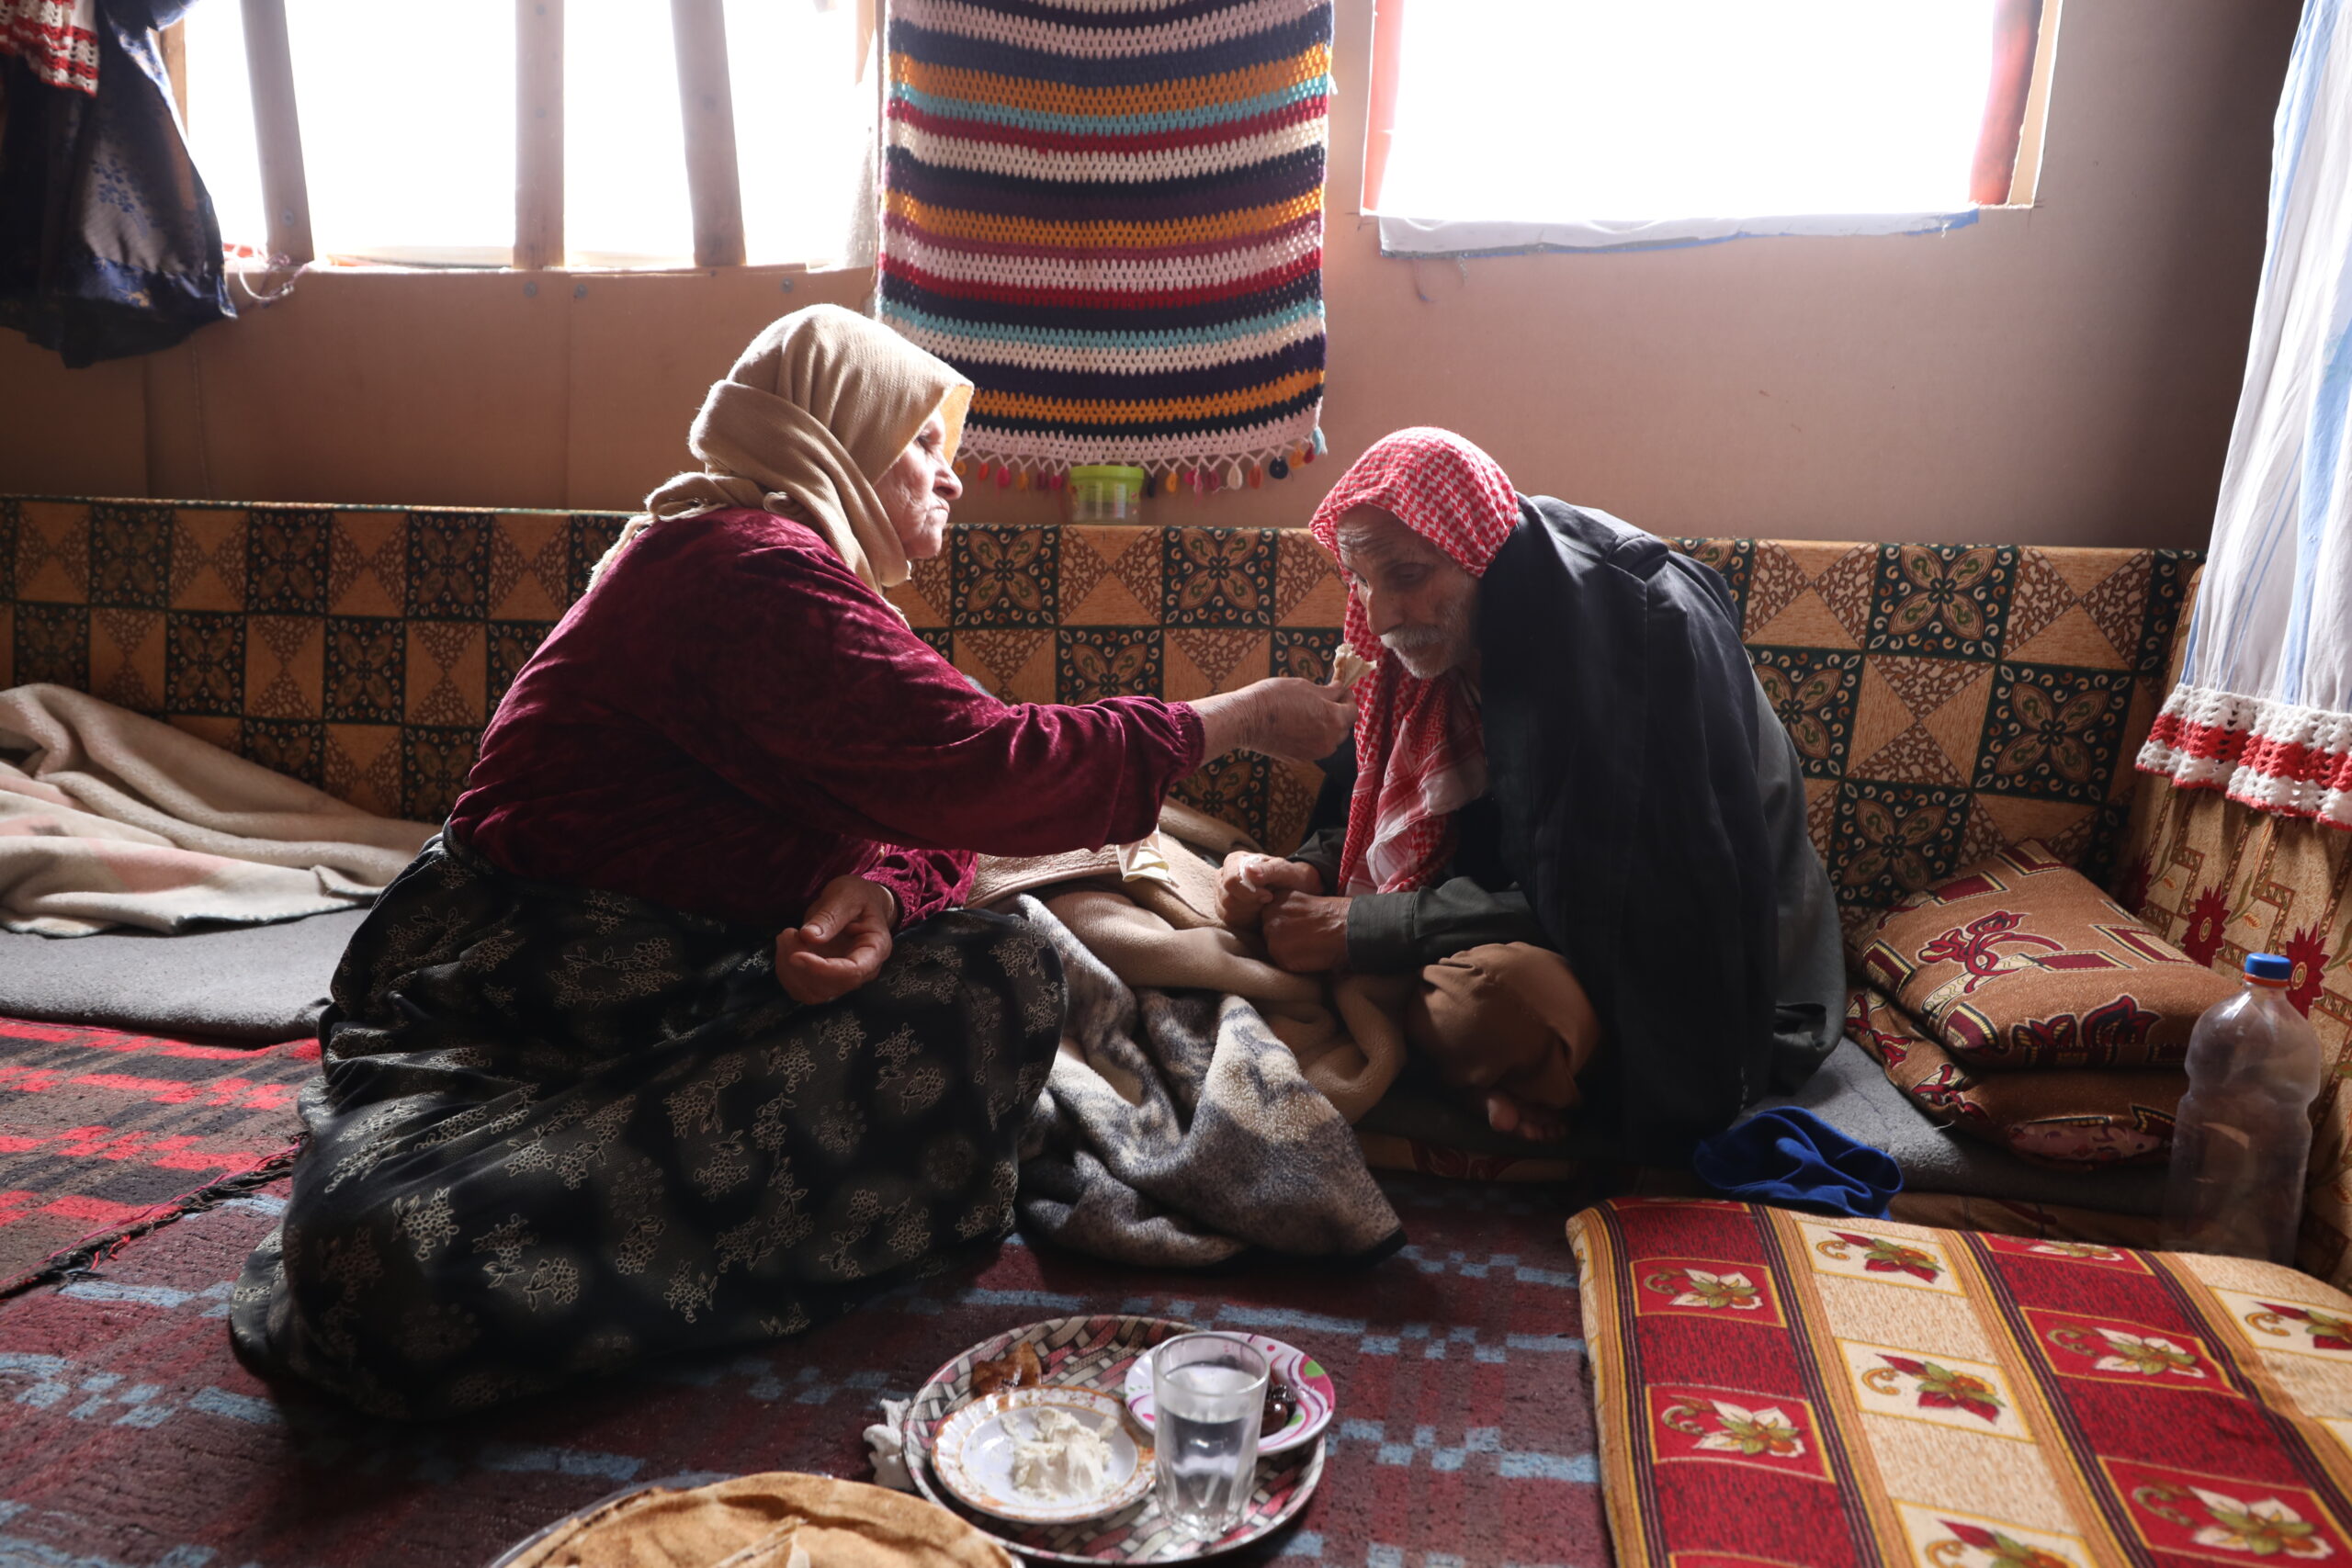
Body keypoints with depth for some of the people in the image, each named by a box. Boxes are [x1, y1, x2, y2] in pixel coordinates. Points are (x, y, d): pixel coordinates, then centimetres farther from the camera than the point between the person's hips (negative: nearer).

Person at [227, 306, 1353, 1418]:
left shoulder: (794, 571, 15)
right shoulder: (748, 564, -16)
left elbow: (928, 815, 8)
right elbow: (976, 765, -25)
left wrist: (875, 896, -17)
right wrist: (1235, 720, -15)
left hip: (693, 987, 9)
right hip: (497, 1001, -8)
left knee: (1007, 977, -16)